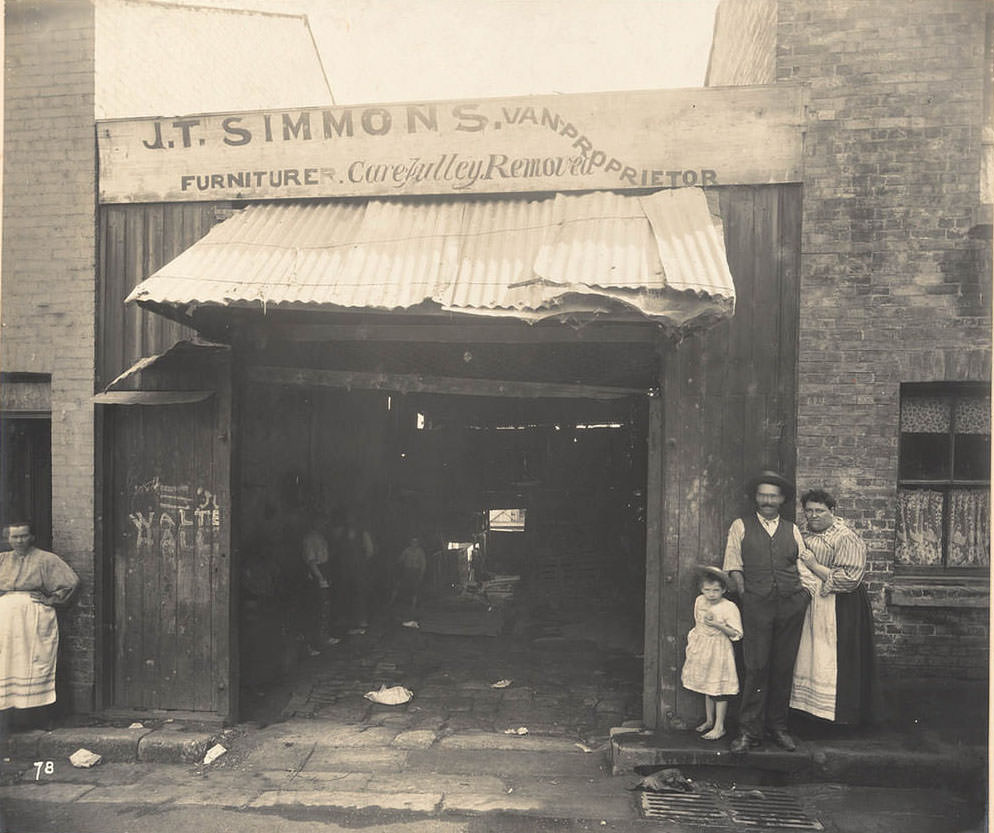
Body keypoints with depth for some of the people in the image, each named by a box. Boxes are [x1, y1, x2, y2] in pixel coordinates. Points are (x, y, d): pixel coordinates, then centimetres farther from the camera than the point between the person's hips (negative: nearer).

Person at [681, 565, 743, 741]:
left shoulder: (729, 608, -17)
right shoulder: (699, 602, 1)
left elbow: (736, 634, -18)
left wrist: (718, 625, -26)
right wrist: (693, 635, 10)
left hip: (719, 651, -6)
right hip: (702, 649, 6)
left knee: (719, 689, 0)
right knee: (707, 687, 17)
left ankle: (719, 727, 11)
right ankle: (709, 720, 32)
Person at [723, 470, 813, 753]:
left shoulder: (792, 530, 15)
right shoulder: (741, 526, 7)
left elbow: (804, 564, 18)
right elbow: (734, 567, 4)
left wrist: (804, 593, 4)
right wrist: (745, 597, -4)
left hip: (791, 605, 3)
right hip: (757, 604, -3)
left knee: (784, 668, 7)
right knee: (757, 667, -7)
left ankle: (778, 726, 20)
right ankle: (749, 731, 2)